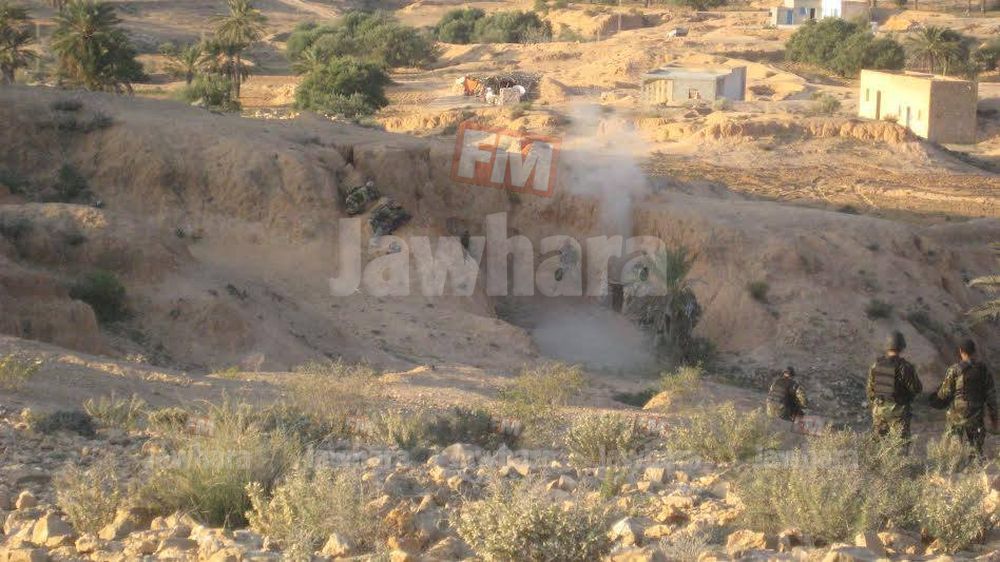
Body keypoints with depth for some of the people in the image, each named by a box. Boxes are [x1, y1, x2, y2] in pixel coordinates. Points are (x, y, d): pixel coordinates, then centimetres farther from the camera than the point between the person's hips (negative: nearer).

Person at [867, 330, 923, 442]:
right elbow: (917, 389, -11)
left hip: (879, 408, 5)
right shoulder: (904, 367, -17)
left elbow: (870, 388, 7)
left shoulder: (876, 364, -1)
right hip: (898, 410, -5)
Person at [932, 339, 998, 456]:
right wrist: (993, 416, 12)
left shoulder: (955, 369, -10)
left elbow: (944, 394, -5)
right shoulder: (983, 369, 0)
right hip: (977, 415, 3)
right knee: (977, 447, 9)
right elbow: (991, 394, 4)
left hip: (958, 414, -3)